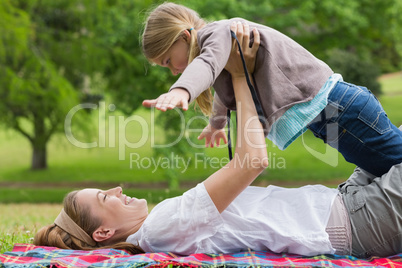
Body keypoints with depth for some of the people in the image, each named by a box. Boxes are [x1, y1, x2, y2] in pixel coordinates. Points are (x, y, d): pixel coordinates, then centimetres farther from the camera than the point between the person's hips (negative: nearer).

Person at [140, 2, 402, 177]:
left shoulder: (221, 30, -11)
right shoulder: (218, 41, 19)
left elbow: (208, 63, -36)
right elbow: (229, 93, 40)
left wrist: (181, 90, -55)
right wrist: (217, 123, 57)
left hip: (336, 107, -9)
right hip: (325, 114, 9)